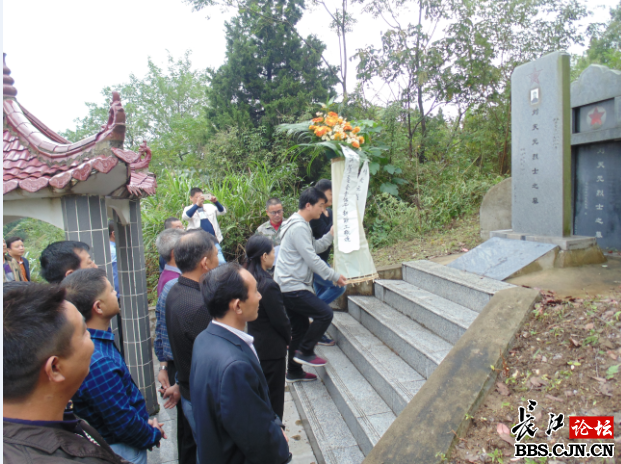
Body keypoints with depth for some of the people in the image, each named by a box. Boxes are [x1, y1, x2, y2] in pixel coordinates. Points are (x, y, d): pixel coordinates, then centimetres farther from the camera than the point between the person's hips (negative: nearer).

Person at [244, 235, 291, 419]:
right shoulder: (268, 285, -26)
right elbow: (280, 319, -20)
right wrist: (288, 338, 1)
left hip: (253, 343, 8)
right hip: (272, 349, -8)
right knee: (274, 397, 9)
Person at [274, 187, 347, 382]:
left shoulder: (301, 225, 16)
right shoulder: (298, 227, -17)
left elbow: (315, 247, 16)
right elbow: (312, 259, -19)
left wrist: (332, 234, 7)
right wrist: (335, 276, -11)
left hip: (289, 287, 11)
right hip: (293, 287, -11)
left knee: (300, 328, 15)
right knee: (325, 314, -11)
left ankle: (294, 371, 26)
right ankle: (305, 352, 2)